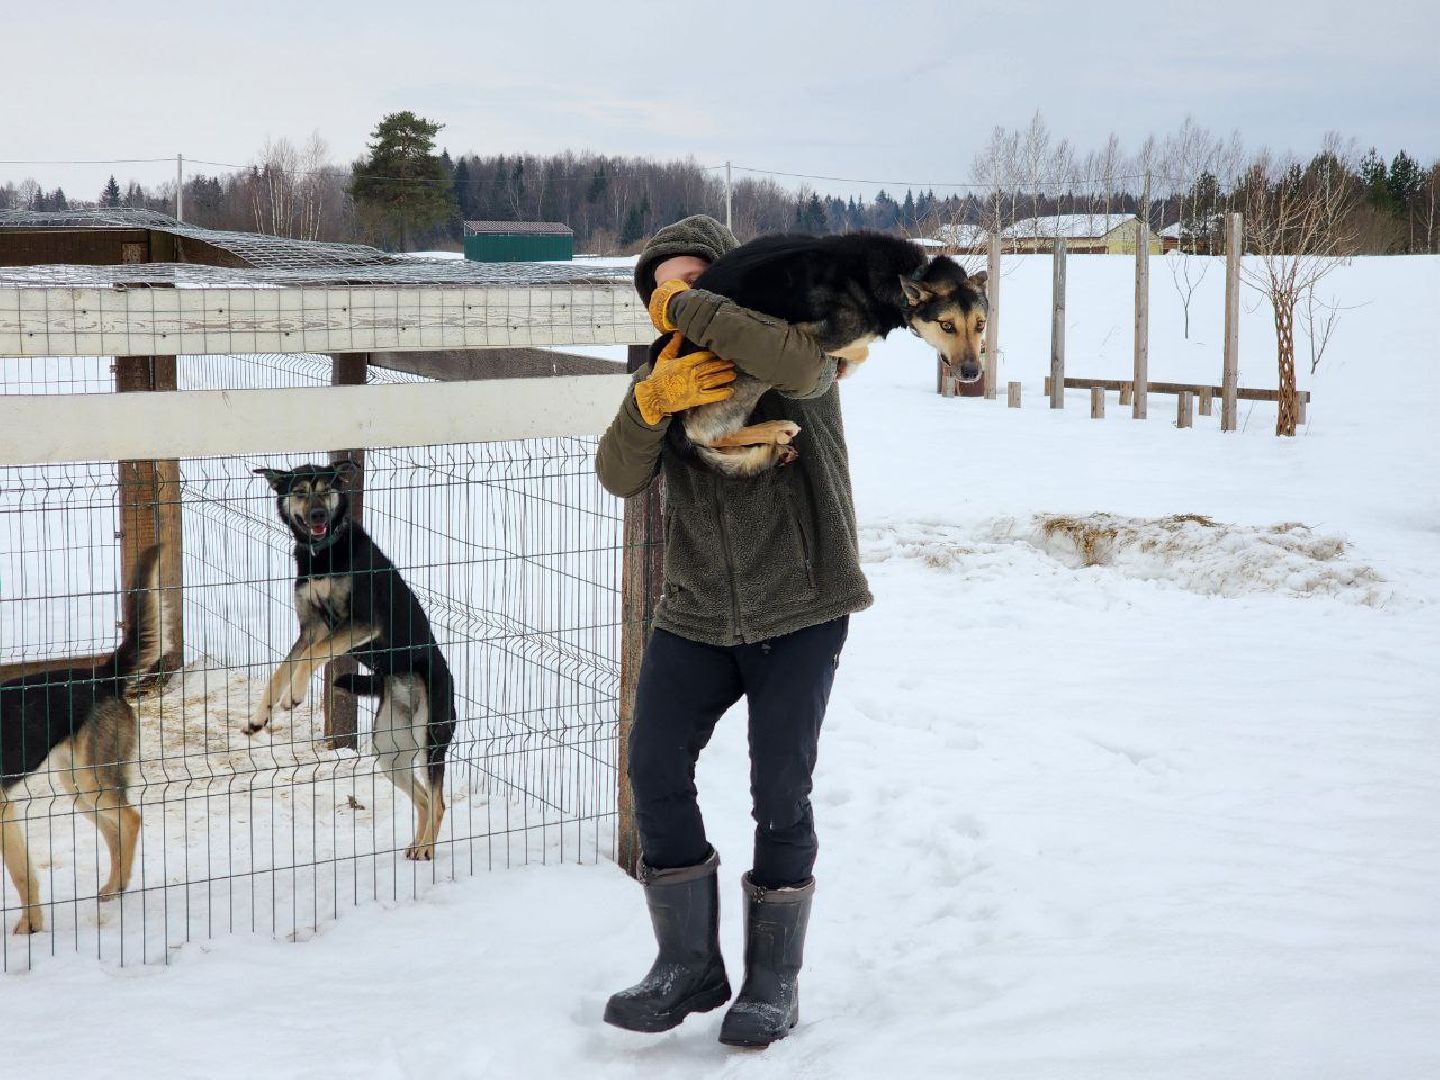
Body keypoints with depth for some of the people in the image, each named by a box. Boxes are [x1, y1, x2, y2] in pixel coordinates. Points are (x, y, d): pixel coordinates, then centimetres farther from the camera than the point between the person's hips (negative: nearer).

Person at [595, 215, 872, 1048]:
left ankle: (775, 980, 15)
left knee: (781, 795, -1)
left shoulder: (790, 351, -8)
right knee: (657, 774, 0)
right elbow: (622, 476, -8)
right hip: (695, 615, 5)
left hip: (799, 616, -5)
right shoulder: (669, 367, 8)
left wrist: (689, 307, -26)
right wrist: (650, 401, -28)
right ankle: (690, 964, 15)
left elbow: (800, 361, -36)